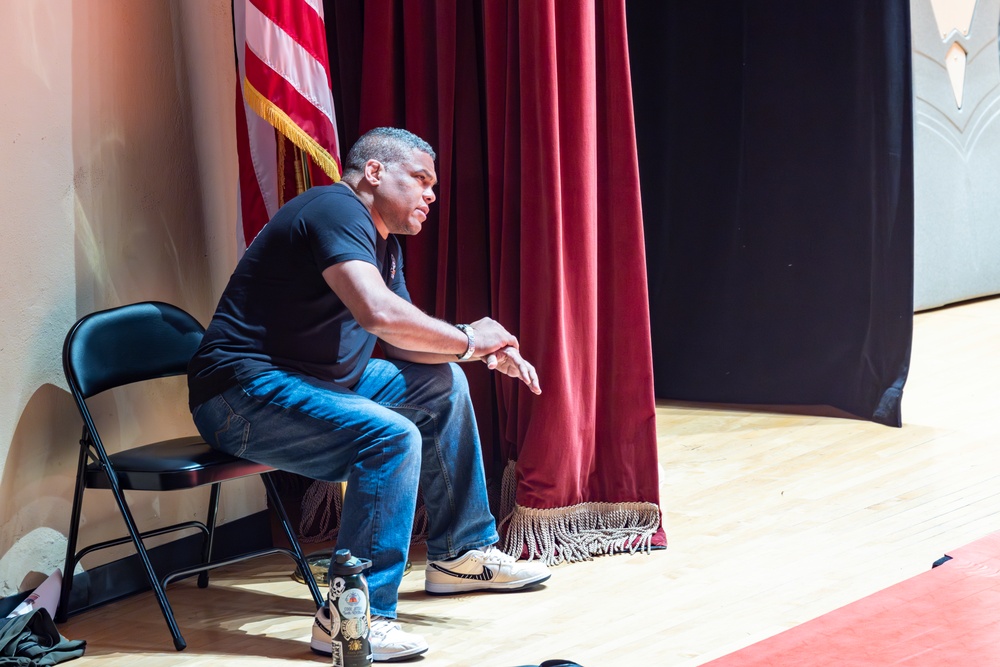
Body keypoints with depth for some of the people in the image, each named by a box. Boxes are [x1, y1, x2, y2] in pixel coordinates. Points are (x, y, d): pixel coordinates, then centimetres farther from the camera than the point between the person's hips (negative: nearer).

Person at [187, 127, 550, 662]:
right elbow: (379, 314, -31)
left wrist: (488, 352, 3)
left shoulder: (384, 243, 17)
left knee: (442, 384, 17)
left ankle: (460, 554, 24)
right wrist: (467, 340, -18)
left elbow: (403, 339, 20)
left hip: (312, 382, 11)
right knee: (392, 436, -30)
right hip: (245, 393, -11)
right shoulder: (336, 211, -17)